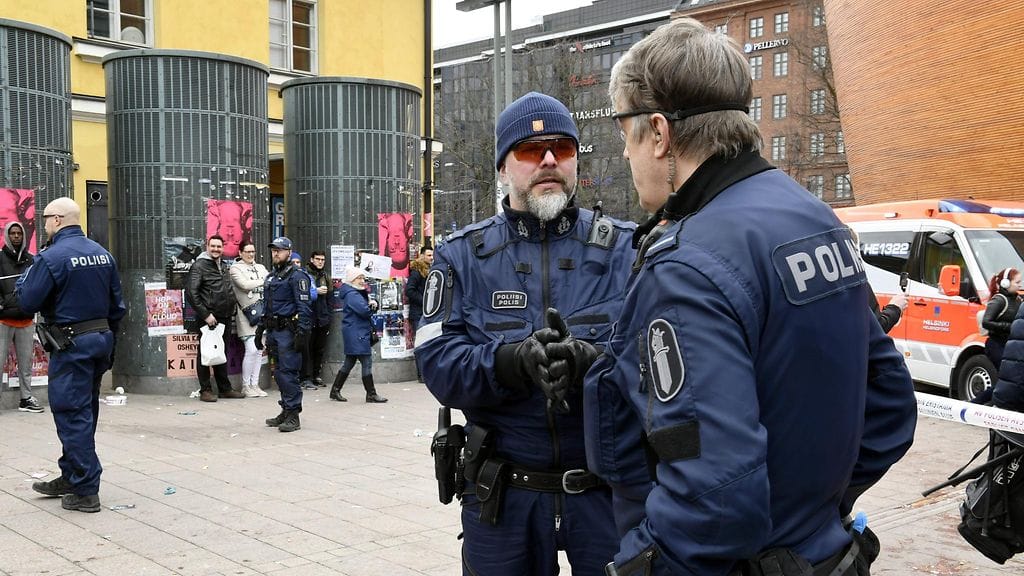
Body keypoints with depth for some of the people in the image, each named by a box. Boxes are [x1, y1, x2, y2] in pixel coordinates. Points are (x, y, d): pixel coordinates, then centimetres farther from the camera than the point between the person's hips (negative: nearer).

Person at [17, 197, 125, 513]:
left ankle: (85, 492, 1)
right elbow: (117, 303, 11)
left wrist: (28, 273, 4)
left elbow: (28, 302, -12)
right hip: (101, 339, 8)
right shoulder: (103, 254, 7)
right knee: (85, 412, 17)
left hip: (70, 344, -8)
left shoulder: (51, 257, -15)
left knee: (72, 415, -2)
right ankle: (70, 477, 30)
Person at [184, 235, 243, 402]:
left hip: (225, 318, 7)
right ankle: (205, 390, 5)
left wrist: (231, 308, 12)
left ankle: (225, 388, 21)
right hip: (208, 318, -7)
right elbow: (191, 293, -14)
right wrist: (205, 314, -17)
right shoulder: (199, 265, -7)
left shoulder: (224, 266, 16)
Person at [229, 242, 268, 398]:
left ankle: (255, 384, 12)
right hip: (247, 313, -6)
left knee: (259, 350, 6)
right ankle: (245, 386, -3)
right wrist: (264, 282, -5)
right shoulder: (235, 268, 1)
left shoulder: (261, 267, 19)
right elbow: (245, 284, -15)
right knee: (251, 350, -12)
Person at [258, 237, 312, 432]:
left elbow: (304, 307, -15)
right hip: (273, 331, 9)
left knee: (288, 372, -10)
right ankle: (286, 411, 20)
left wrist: (302, 333, -22)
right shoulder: (270, 277, 20)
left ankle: (293, 416, -7)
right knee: (279, 373, 12)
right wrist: (261, 330, 22)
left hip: (288, 331, -9)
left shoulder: (297, 276, -8)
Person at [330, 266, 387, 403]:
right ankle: (371, 394, -2)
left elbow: (366, 308, 17)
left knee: (349, 362, 15)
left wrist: (371, 304, -5)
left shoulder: (357, 293, 18)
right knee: (367, 362, -7)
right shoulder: (352, 295, -15)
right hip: (358, 334, -11)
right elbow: (365, 311, -24)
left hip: (356, 334, 11)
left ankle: (335, 391, 20)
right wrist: (372, 306, -3)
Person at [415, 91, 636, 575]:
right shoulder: (462, 256, 2)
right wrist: (512, 362, -27)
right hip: (503, 493, 1)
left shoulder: (626, 248, 1)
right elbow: (438, 362, -8)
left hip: (609, 485, 0)